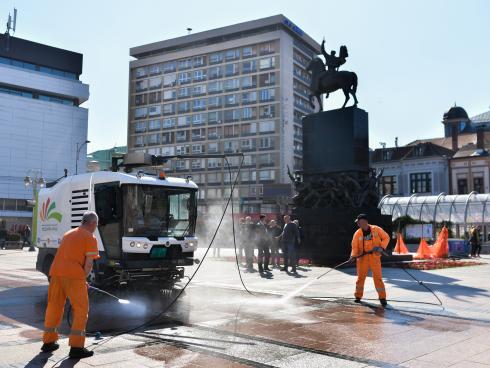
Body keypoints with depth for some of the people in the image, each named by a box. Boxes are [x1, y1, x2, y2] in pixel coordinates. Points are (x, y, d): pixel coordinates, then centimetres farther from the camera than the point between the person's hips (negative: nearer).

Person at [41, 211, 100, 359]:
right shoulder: (90, 238, 1)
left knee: (54, 307, 18)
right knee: (81, 310, 2)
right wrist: (83, 278, 10)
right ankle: (76, 347, 0)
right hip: (74, 275, -7)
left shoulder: (68, 233, 23)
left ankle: (48, 342, 30)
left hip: (56, 273, 7)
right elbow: (89, 264, -7)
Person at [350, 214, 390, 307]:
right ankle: (358, 297, 17)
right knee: (360, 277, 5)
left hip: (375, 257, -1)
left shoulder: (376, 229, -4)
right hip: (362, 257, 2)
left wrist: (381, 247, -10)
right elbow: (355, 246, -2)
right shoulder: (357, 233, -1)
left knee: (378, 277, -2)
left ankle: (382, 298, 9)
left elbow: (386, 237, 4)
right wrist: (353, 256, -19)